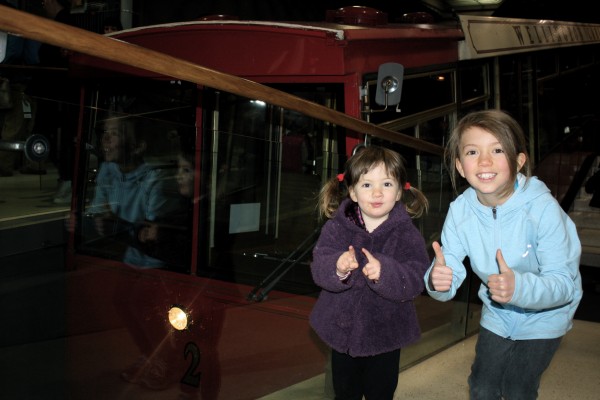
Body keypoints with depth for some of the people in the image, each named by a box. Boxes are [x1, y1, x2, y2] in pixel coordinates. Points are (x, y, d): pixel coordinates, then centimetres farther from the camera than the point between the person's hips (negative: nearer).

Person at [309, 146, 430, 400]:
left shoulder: (407, 234, -12)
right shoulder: (336, 227, -9)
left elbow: (415, 281, -21)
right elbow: (319, 269, -18)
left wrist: (384, 272, -39)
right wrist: (337, 268, -40)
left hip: (385, 339, -1)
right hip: (342, 331, 1)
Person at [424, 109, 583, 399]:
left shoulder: (543, 208, -31)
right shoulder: (460, 210, -19)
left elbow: (564, 282, -30)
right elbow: (449, 270, -20)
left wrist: (519, 288, -49)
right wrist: (438, 280, -44)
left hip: (543, 316, -3)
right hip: (497, 314, 4)